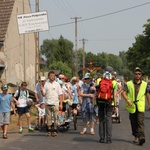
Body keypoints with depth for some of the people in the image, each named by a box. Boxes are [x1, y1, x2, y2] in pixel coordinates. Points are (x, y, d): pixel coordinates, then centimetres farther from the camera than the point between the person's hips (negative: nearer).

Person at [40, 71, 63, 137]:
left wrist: (61, 104, -4)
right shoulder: (46, 84, 8)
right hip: (48, 104, 1)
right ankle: (49, 130, 11)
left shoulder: (57, 84, 5)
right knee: (48, 117, 4)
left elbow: (60, 95, 3)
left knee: (56, 117, -1)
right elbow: (43, 94, 8)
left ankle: (55, 131, 4)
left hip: (55, 104, -1)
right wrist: (42, 90, -14)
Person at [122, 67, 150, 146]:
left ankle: (141, 137, -24)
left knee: (140, 122, -15)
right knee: (133, 123, 11)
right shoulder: (128, 84, 2)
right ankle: (136, 137, 26)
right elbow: (123, 93, -7)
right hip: (132, 106, 1)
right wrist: (127, 100, -23)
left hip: (140, 107, -1)